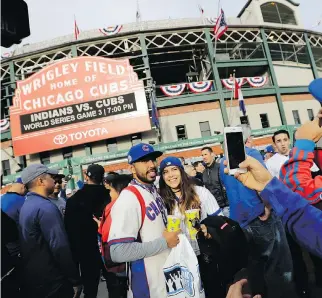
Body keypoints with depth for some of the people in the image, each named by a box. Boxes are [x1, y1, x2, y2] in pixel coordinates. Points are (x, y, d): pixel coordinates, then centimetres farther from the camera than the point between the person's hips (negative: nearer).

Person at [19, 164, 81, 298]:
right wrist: (75, 280, -17)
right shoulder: (45, 207, -23)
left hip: (30, 280, 9)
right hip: (51, 283, -9)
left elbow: (34, 244, 12)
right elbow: (60, 248, -26)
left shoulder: (26, 205, 6)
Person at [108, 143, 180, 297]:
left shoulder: (154, 191, 4)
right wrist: (164, 242, -24)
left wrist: (172, 235, -1)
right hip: (148, 284, -8)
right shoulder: (128, 199, -25)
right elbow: (118, 252, -31)